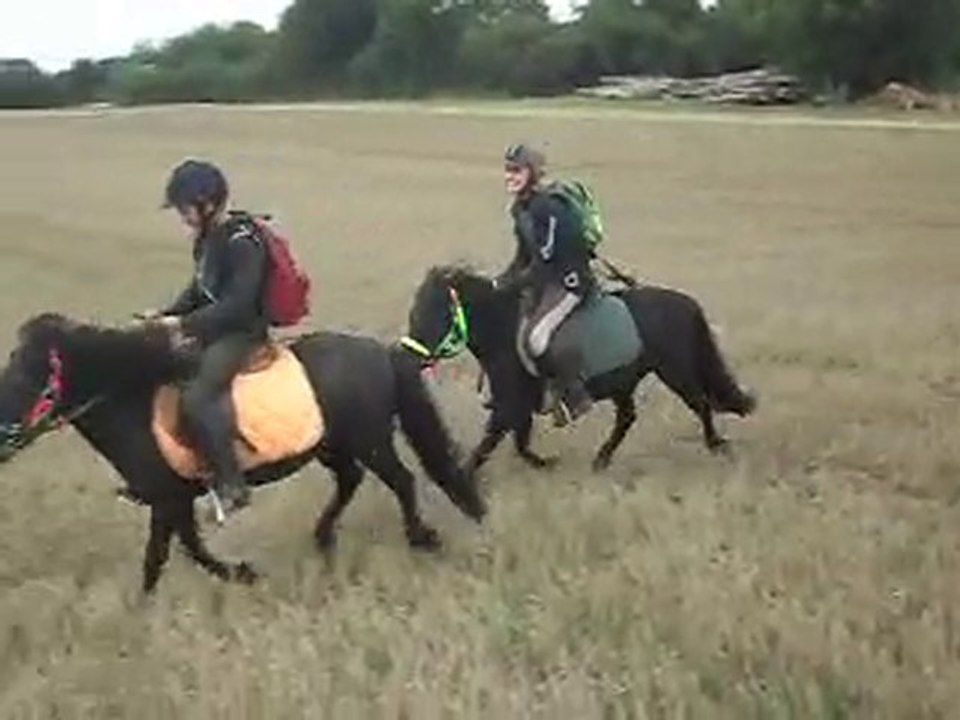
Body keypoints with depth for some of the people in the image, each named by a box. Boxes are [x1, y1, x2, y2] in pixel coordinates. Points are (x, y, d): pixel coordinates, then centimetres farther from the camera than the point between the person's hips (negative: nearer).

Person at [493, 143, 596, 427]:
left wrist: (508, 285, -18)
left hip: (570, 280, -9)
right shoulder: (520, 209, 6)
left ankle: (575, 395, -6)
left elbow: (543, 263, -23)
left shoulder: (548, 209, -23)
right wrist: (499, 281, 5)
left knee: (534, 337, -23)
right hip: (542, 279, 9)